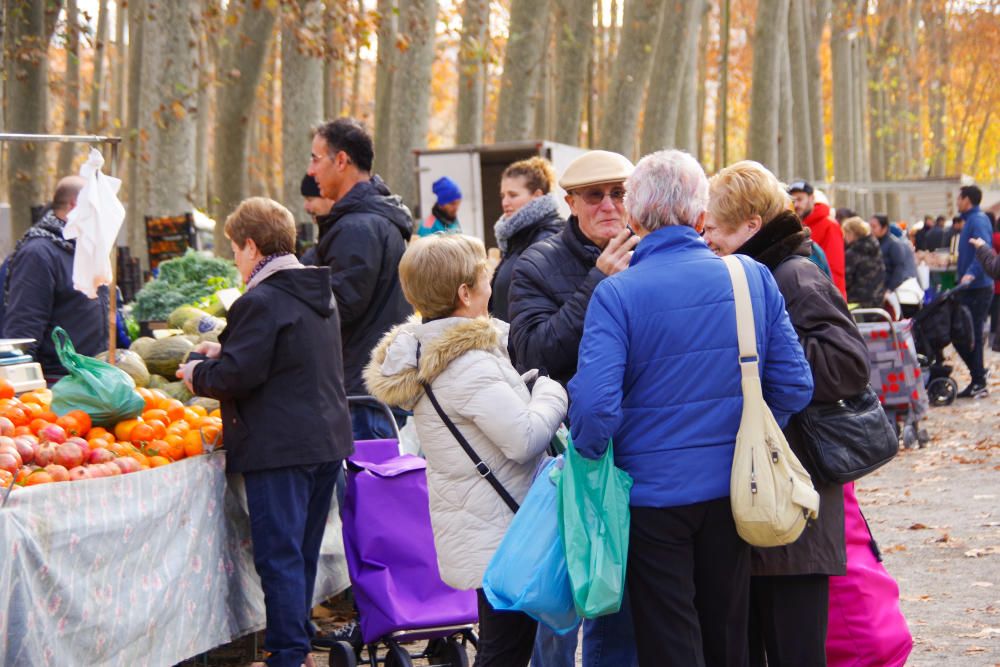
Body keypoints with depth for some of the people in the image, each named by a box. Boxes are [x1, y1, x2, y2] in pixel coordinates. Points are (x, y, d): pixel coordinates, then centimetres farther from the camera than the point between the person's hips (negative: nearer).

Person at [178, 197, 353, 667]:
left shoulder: (260, 302, -16)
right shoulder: (321, 294, 14)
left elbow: (240, 373, -20)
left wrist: (198, 375, -1)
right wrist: (224, 353, 22)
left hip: (279, 448, -9)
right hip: (327, 439, 9)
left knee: (278, 555, -4)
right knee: (302, 552, 17)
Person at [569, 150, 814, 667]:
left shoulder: (616, 294, -15)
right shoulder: (753, 278, -3)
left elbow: (595, 407, -22)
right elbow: (794, 387, -2)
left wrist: (588, 458, -2)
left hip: (653, 494, -4)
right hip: (731, 491, 4)